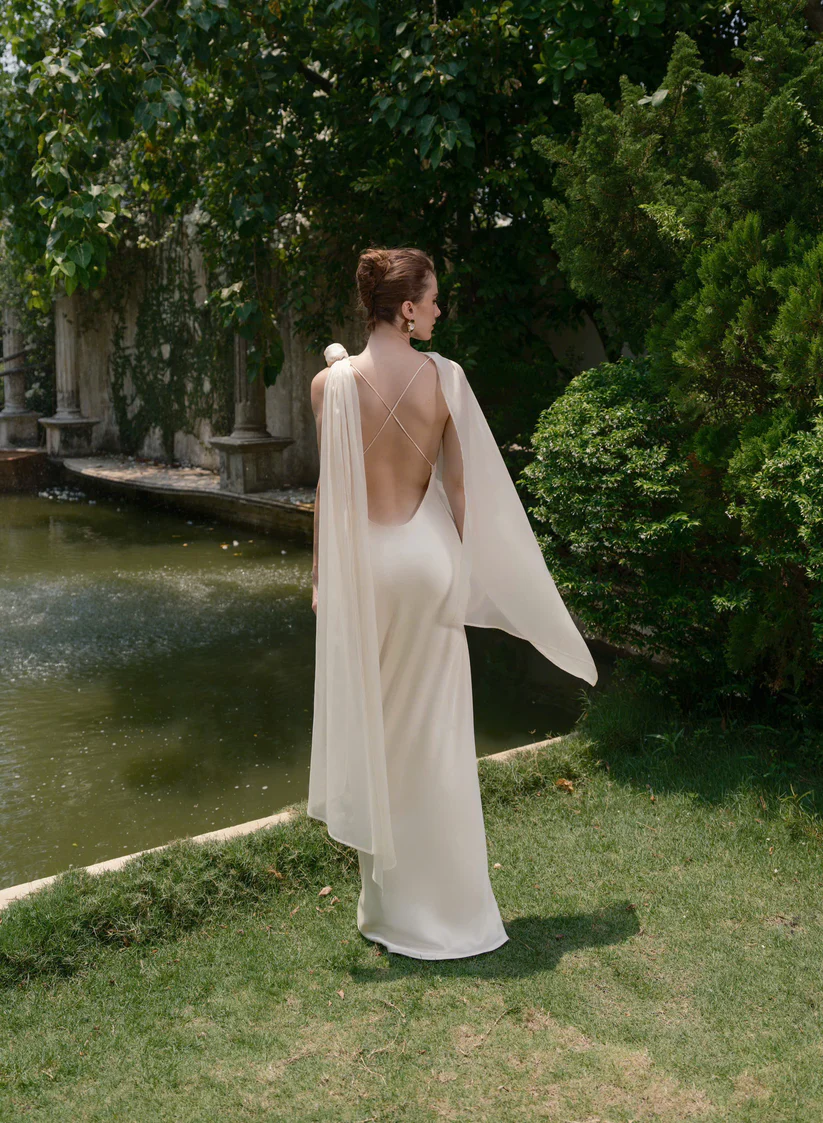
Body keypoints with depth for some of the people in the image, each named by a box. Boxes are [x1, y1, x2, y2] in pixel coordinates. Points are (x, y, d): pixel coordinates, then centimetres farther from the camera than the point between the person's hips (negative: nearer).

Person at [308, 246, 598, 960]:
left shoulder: (334, 383, -8)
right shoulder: (444, 378, -6)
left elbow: (331, 490, -6)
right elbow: (462, 486, -3)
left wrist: (320, 572, 4)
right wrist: (462, 568, 7)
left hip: (363, 561, 0)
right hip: (428, 555, 1)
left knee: (372, 724, 12)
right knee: (431, 729, 11)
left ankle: (387, 901, 22)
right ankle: (445, 904, 22)